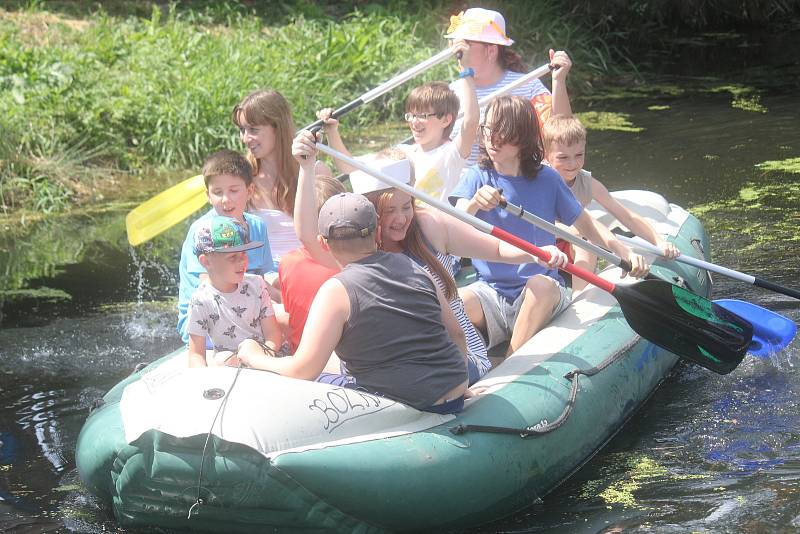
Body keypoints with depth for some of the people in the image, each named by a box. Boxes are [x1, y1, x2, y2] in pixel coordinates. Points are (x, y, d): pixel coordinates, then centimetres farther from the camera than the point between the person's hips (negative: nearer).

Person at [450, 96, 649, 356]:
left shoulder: (547, 180, 5)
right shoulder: (476, 178, 4)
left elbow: (589, 228, 9)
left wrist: (626, 253, -9)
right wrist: (473, 204, -35)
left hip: (542, 296, 1)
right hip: (490, 290, 0)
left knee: (541, 285, -36)